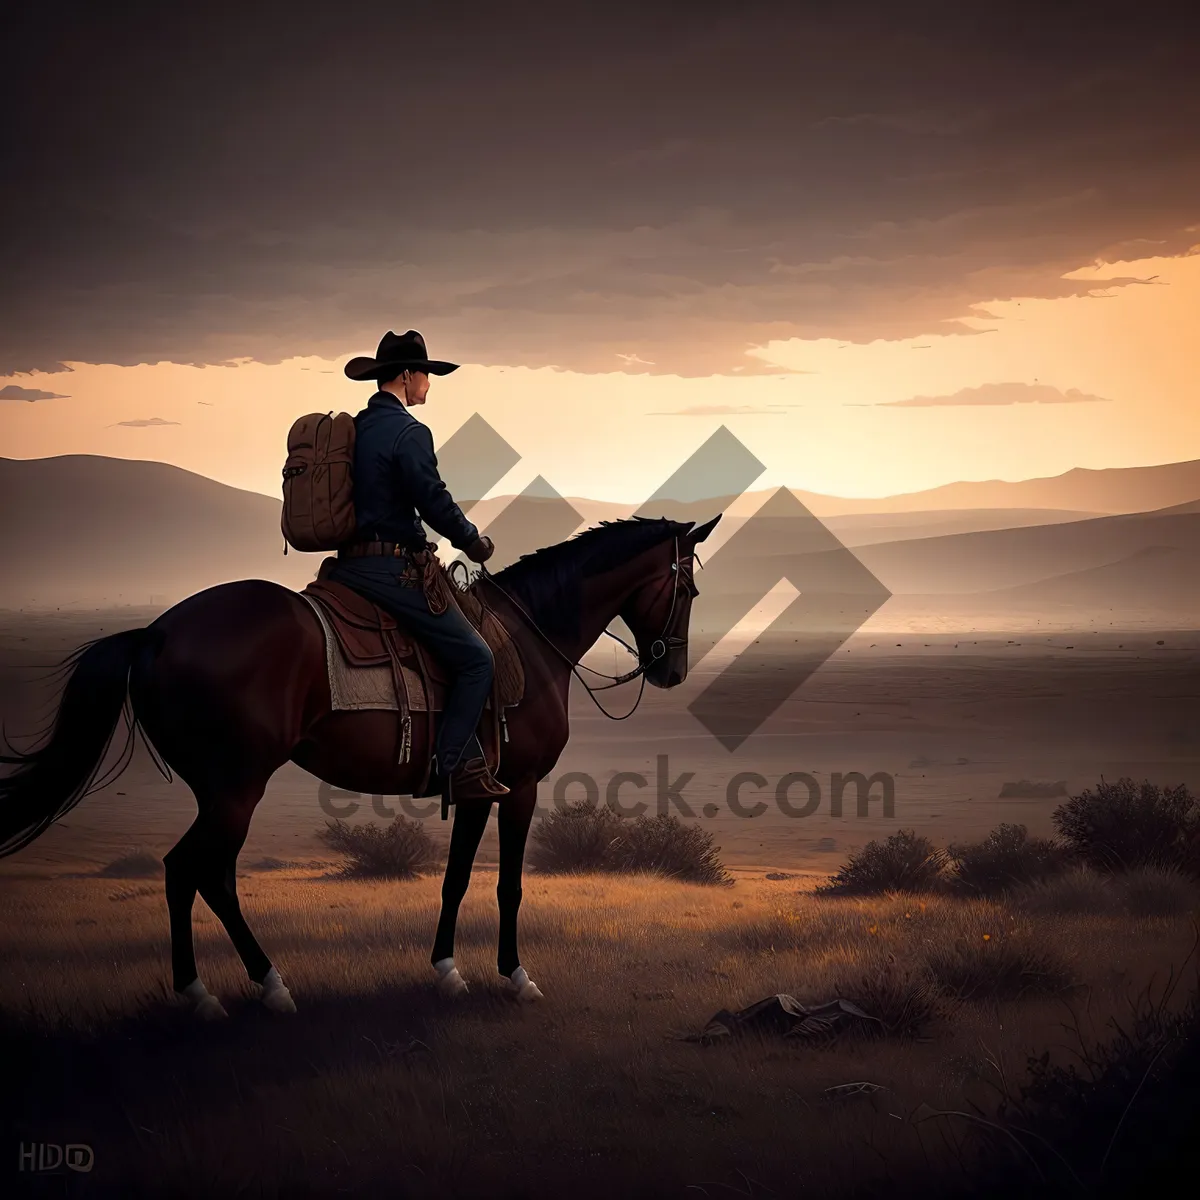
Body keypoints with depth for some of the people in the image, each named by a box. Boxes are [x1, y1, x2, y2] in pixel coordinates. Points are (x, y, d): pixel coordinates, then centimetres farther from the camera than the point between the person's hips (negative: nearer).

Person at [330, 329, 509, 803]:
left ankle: (468, 759, 18)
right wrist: (473, 541, 0)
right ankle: (448, 769, -7)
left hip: (351, 564, 10)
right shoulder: (408, 432, -13)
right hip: (394, 567, -10)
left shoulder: (357, 427, 15)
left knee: (453, 650, 21)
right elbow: (435, 502, -17)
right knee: (475, 659, -3)